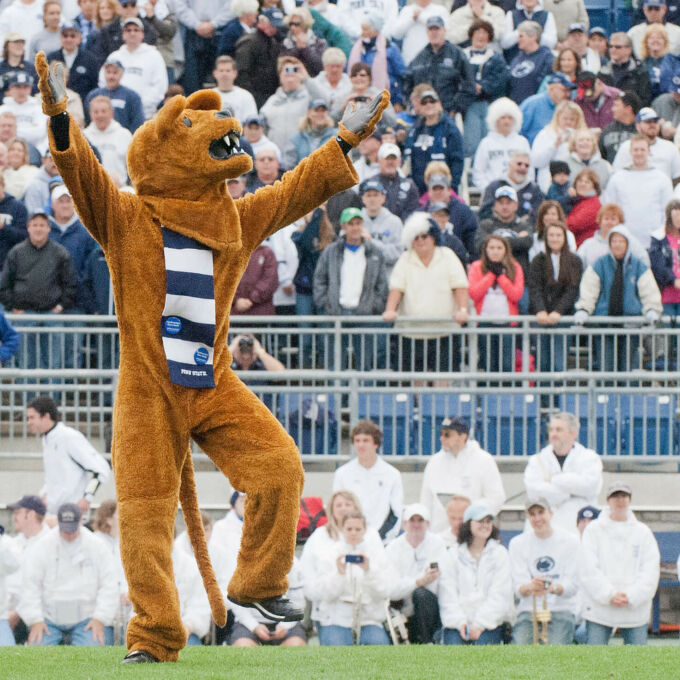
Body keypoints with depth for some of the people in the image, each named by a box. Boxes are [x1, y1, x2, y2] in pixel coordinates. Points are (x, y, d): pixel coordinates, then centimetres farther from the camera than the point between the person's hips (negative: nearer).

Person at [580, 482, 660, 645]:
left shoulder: (642, 532, 11)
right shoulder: (594, 530, 6)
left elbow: (650, 570, 3)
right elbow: (589, 570, -2)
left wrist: (631, 597, -11)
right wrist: (609, 595, -13)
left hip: (635, 610, 1)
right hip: (599, 610, -1)